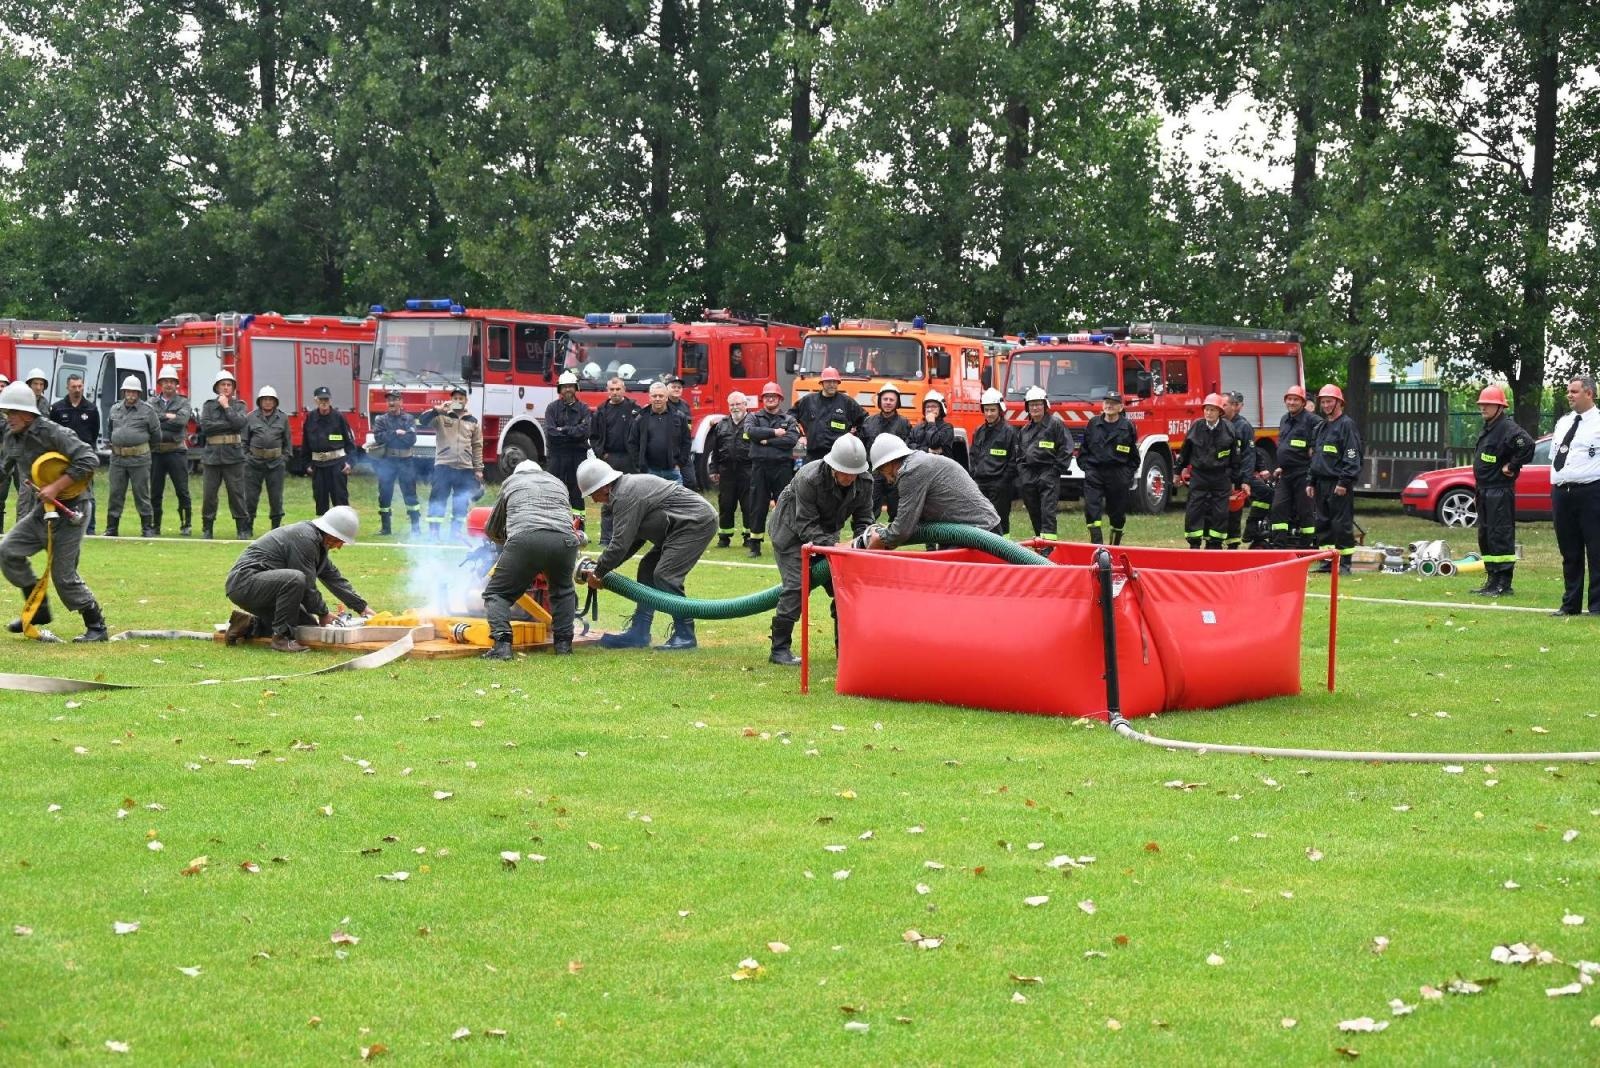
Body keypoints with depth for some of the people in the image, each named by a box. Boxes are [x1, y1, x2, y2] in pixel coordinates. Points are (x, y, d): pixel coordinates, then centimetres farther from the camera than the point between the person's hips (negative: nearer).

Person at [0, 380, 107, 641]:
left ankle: (96, 626, 8)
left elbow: (89, 460, -26)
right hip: (42, 510, 8)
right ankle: (38, 609, 10)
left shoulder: (52, 433, -20)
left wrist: (56, 487, -27)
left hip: (69, 510, -8)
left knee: (63, 576, -6)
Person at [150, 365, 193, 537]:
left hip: (176, 451, -2)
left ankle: (186, 525, 2)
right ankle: (155, 525, 13)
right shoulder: (152, 402, 11)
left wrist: (159, 420, -7)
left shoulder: (183, 402, 6)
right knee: (155, 491, 6)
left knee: (182, 490, -3)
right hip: (156, 451, 2)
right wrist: (168, 417, -10)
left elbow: (182, 420, -12)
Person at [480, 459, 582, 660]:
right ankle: (563, 643, 18)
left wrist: (504, 543, 53)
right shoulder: (558, 483, 36)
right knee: (563, 592, 30)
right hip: (564, 541, 3)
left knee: (496, 594, 9)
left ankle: (502, 644, -11)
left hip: (524, 540, -3)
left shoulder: (510, 482, 29)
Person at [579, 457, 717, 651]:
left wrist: (598, 573, -8)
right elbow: (634, 539, 18)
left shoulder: (625, 497, -20)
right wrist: (602, 565, 12)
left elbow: (620, 544, -21)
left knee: (664, 576, -15)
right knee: (648, 569, 10)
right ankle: (639, 633, 11)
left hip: (698, 521, -11)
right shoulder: (628, 487, 14)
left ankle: (685, 636, -8)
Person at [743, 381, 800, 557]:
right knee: (758, 506, 2)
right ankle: (755, 544, 8)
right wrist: (775, 433, -10)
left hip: (782, 466, -1)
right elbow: (751, 431, -11)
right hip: (760, 466, 1)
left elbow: (792, 440, -9)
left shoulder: (789, 420, 9)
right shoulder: (755, 418, 11)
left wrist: (767, 441, -9)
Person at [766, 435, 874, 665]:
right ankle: (780, 649, -11)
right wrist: (832, 546, -41)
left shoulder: (864, 483, -17)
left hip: (825, 533, 6)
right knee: (796, 585, -17)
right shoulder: (809, 479, -34)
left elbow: (863, 519, -9)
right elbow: (806, 525, -30)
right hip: (791, 529, -6)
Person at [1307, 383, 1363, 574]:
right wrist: (1312, 482, 19)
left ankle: (1344, 563, -4)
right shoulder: (1321, 427, 20)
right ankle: (1326, 561, 16)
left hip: (1339, 485, -9)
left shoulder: (1347, 424, -6)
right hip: (1322, 483, 9)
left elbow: (1352, 456, -14)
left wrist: (1344, 482, -20)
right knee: (1323, 523, 10)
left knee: (1342, 524, -6)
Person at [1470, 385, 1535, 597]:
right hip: (1484, 490, 11)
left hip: (1500, 491, -11)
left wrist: (1511, 466, -18)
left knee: (1500, 536, -10)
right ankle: (1492, 581, 21)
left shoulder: (1507, 428, -14)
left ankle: (1503, 584, -10)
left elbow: (1527, 445, -29)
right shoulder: (1486, 429, 17)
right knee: (1485, 535, 14)